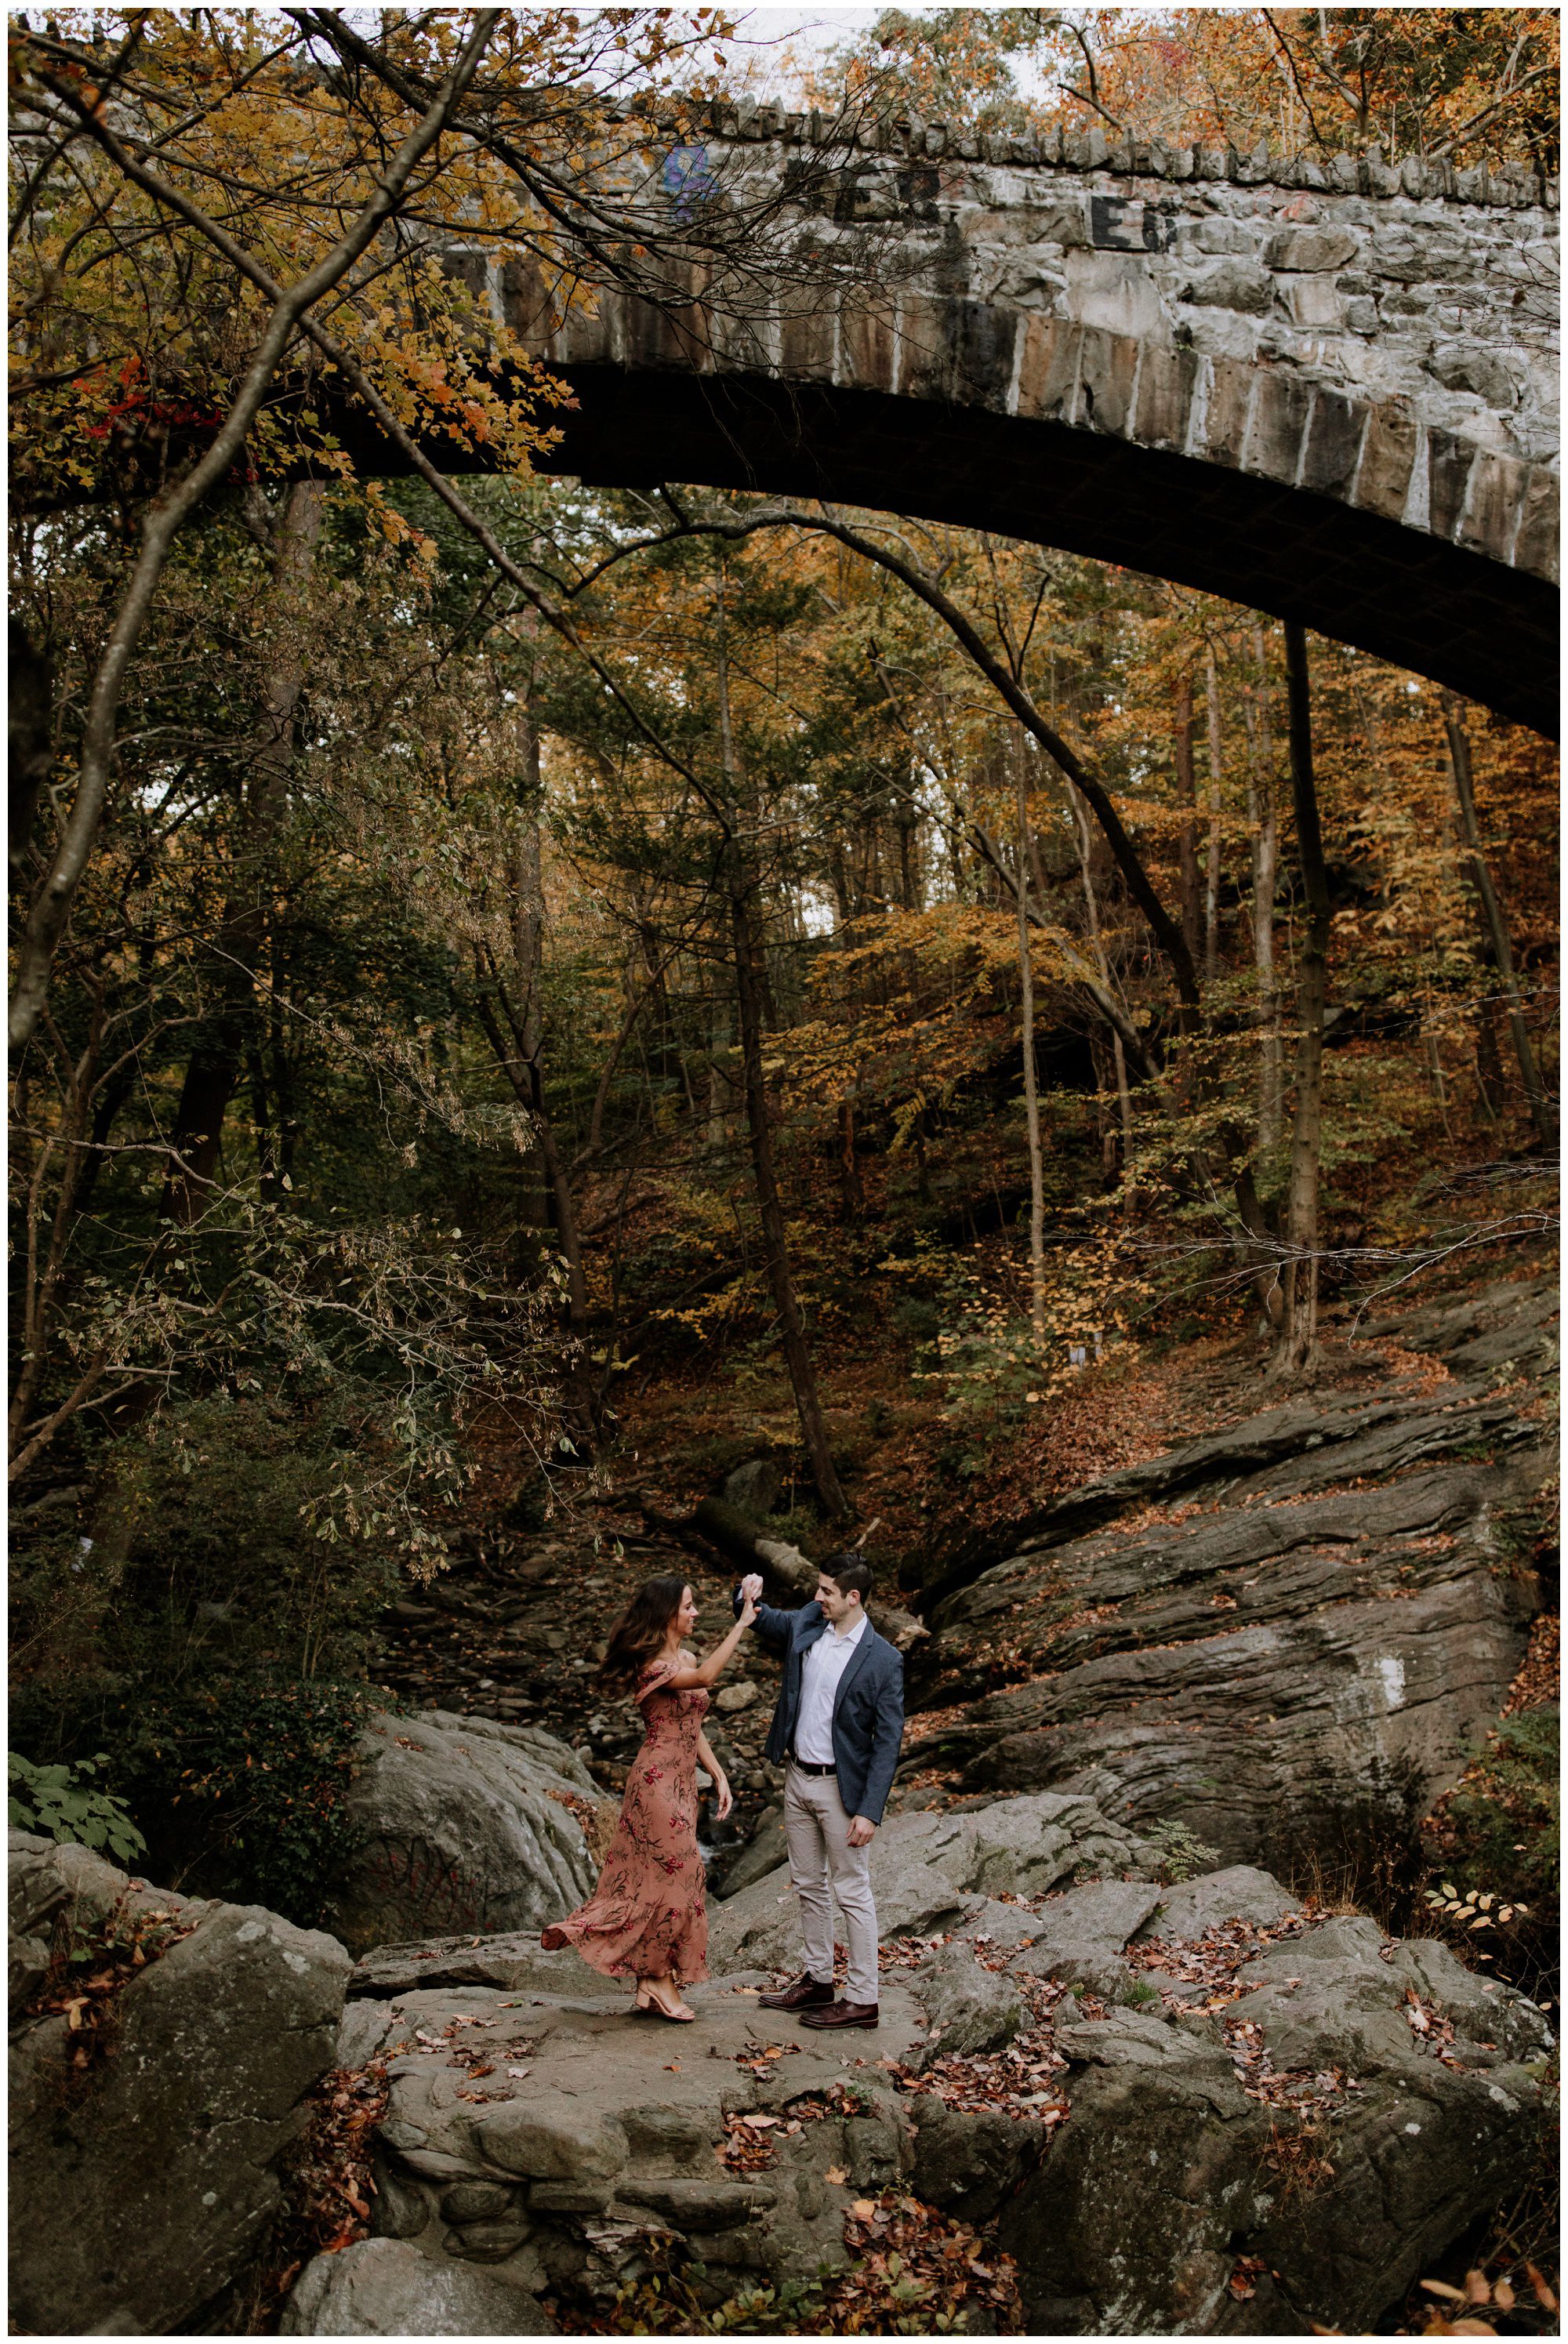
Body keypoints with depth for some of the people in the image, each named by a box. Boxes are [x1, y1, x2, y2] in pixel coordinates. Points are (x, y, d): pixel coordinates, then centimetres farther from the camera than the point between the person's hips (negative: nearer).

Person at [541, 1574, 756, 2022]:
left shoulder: (687, 1660, 12)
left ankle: (653, 1984, 18)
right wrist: (742, 1624, -35)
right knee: (674, 1873, -3)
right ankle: (659, 1980, 10)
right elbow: (705, 1677, -36)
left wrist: (719, 1776, 8)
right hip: (657, 1781, -8)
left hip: (681, 1783, 8)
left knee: (657, 1877, 11)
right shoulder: (652, 1666, -16)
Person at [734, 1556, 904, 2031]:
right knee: (809, 1885, 18)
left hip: (841, 1787, -7)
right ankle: (817, 1980, 32)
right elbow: (762, 1625, 14)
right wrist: (749, 1596, -11)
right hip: (798, 1778, 7)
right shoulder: (807, 1623, -2)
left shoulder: (883, 1661, -17)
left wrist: (869, 1811, -19)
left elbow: (888, 1741, -16)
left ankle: (861, 1999, 13)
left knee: (852, 1893, 3)